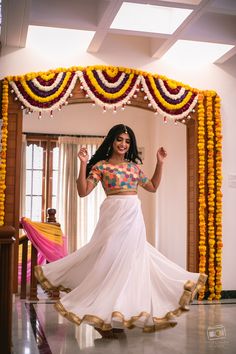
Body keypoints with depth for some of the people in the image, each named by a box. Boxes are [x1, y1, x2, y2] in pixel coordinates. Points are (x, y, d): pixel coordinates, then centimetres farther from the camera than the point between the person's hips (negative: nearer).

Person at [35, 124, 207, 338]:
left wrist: (160, 163, 17)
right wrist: (83, 164, -14)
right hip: (114, 215, -5)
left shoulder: (134, 165, 15)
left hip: (134, 216, 5)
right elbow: (83, 192, -6)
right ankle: (106, 315, 6)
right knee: (112, 257, -5)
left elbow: (153, 187, 23)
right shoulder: (100, 166, 1)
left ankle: (117, 315, 16)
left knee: (129, 258, 5)